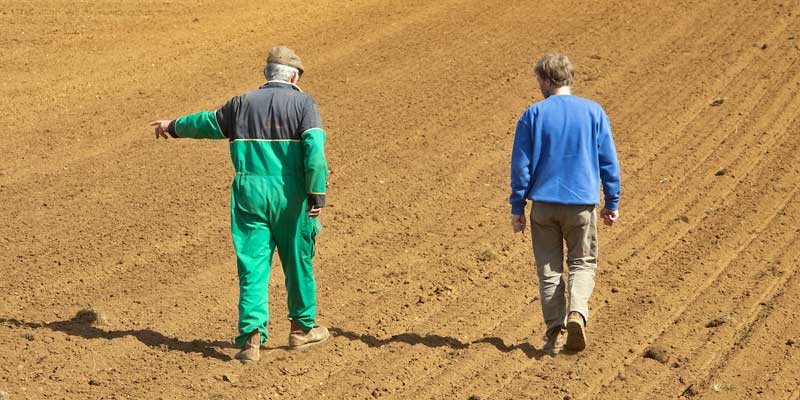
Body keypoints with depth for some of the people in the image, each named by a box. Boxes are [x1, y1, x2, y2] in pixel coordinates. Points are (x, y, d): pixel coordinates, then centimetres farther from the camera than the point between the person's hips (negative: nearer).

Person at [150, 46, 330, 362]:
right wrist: (317, 193, -15)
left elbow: (207, 122, 26)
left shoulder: (242, 103, 11)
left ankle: (251, 336, -7)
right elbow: (314, 148, -13)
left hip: (248, 192, 2)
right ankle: (303, 328, 26)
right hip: (290, 194, -2)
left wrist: (173, 127, 44)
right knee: (298, 261, 14)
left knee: (252, 265, 4)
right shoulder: (303, 103, 0)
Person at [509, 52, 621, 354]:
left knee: (549, 269, 10)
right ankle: (577, 312, -10)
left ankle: (555, 333, 7)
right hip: (582, 204, 0)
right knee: (583, 262, 15)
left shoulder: (533, 115, -3)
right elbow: (609, 162, 2)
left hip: (544, 204, 0)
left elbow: (521, 165, -3)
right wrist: (612, 203, 10)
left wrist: (517, 208, 4)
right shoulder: (594, 112, 0)